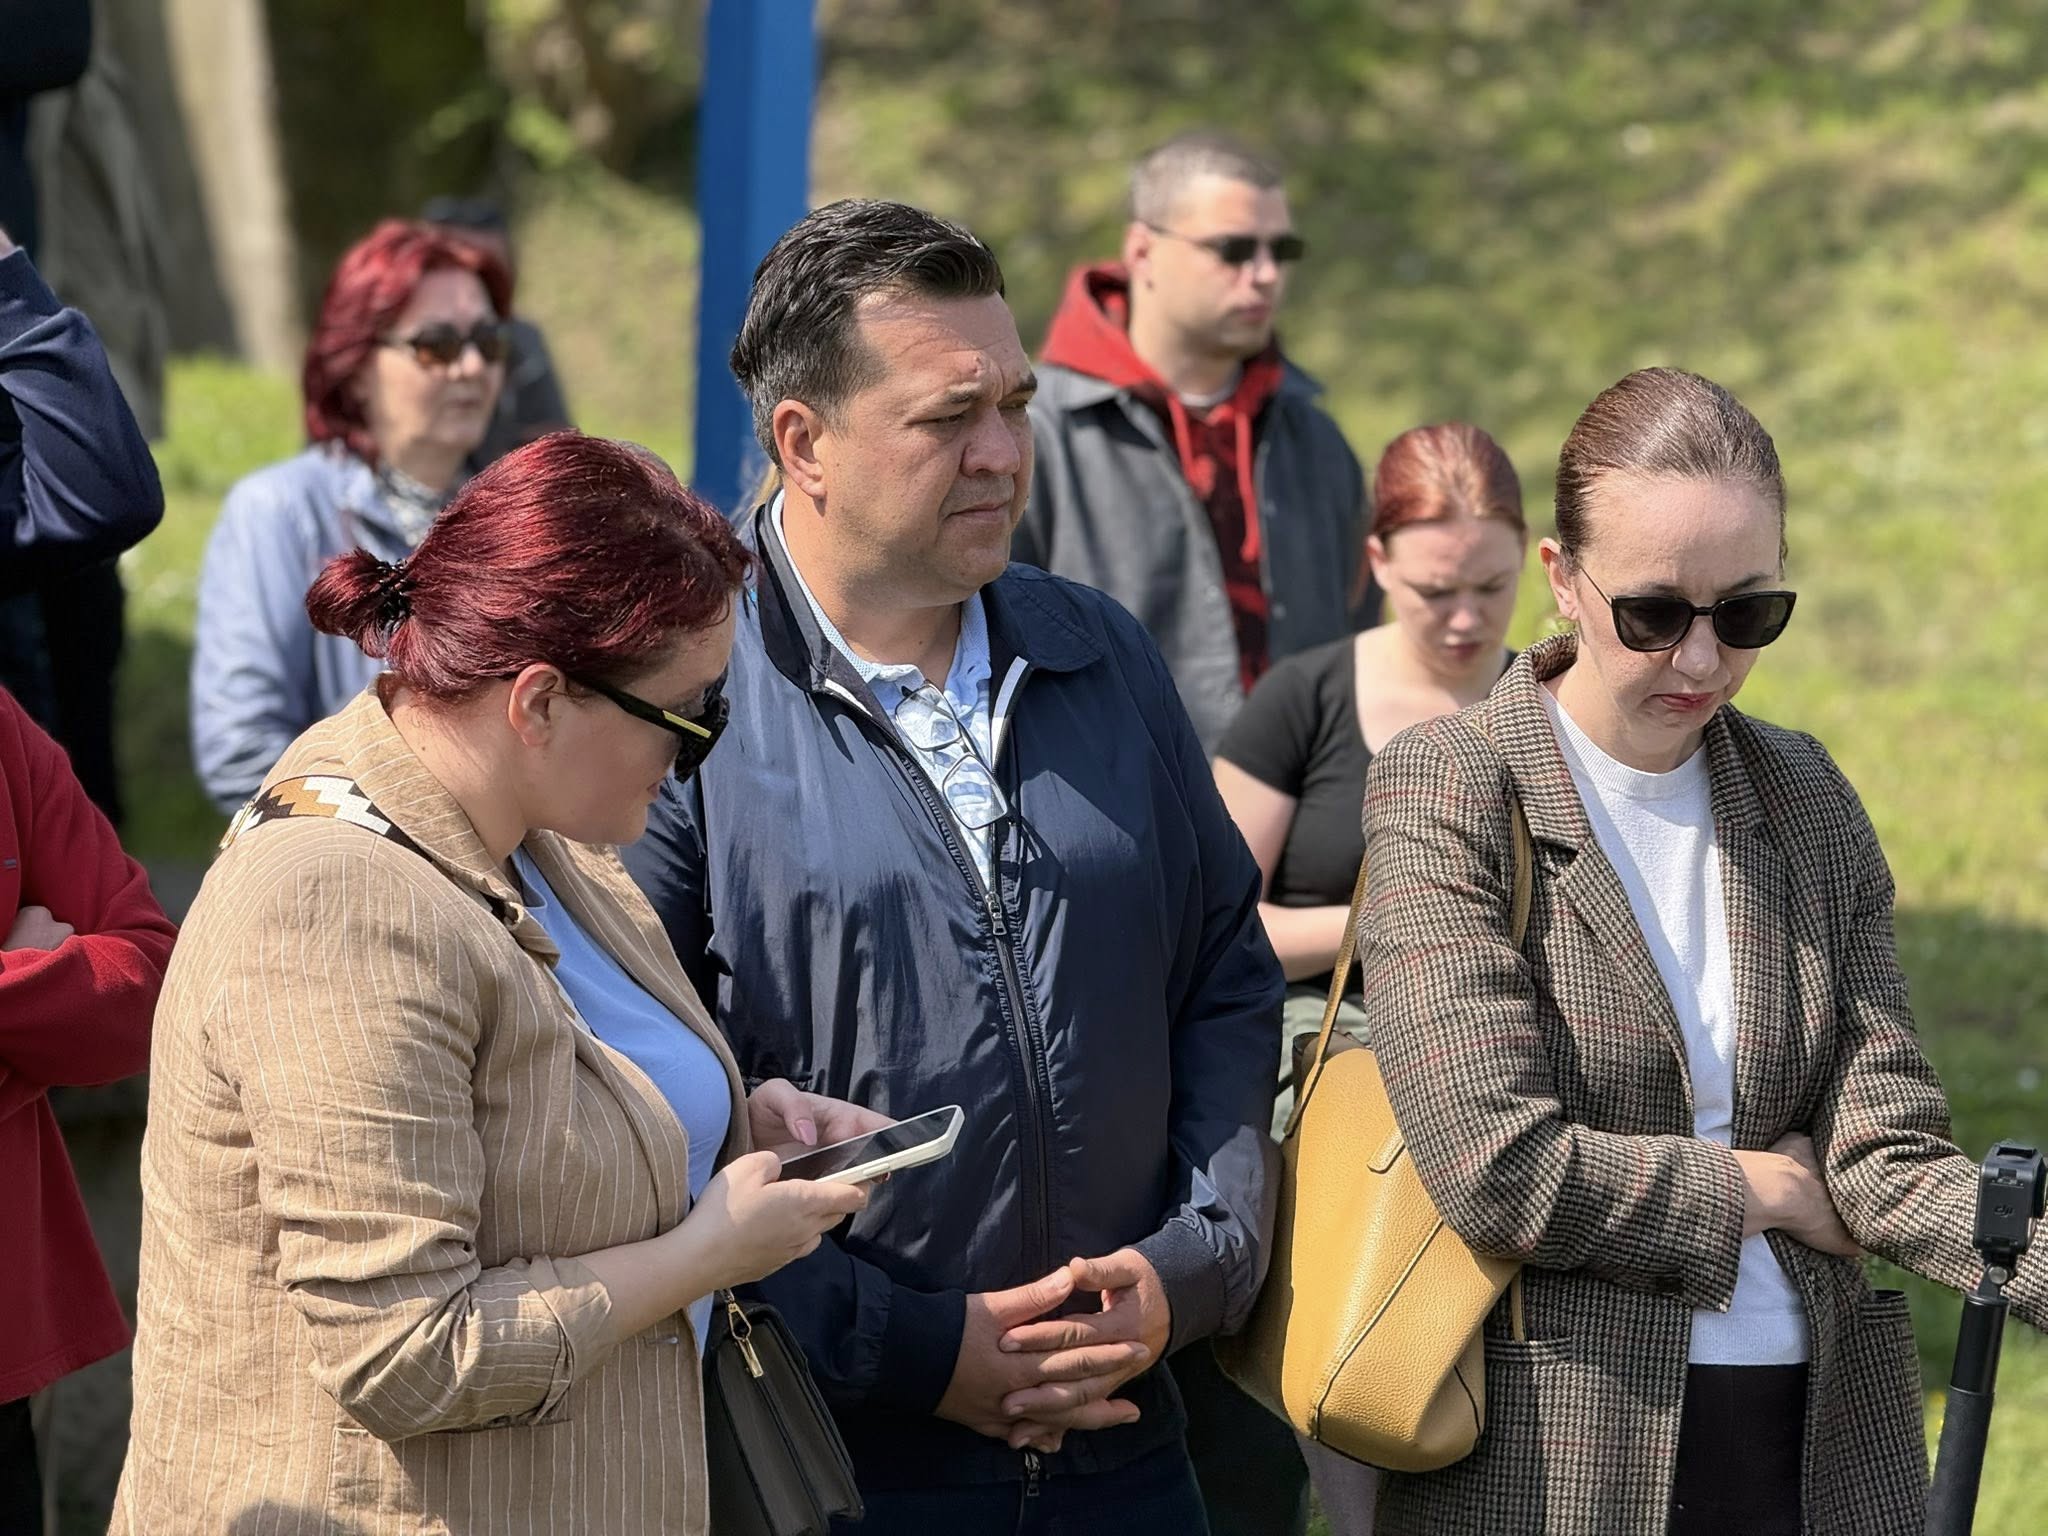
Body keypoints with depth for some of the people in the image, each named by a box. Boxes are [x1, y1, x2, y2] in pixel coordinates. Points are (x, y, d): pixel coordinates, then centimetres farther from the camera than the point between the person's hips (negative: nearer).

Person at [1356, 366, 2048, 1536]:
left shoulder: (1804, 795, 8)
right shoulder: (1448, 791, -8)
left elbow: (1888, 1147, -2)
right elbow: (1496, 1167, -19)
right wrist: (1774, 1191, -7)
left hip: (1825, 1442, 5)